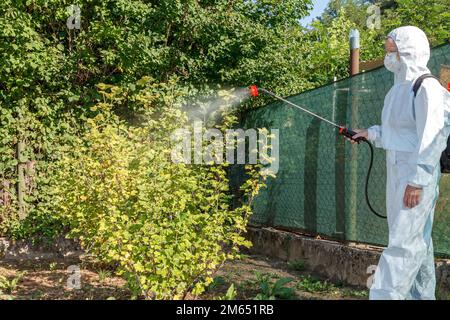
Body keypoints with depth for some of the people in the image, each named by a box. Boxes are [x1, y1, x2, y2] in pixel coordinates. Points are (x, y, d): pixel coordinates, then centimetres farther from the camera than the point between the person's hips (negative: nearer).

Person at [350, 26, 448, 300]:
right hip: (398, 171, 9)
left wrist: (417, 181, -21)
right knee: (417, 240, 15)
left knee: (403, 242, -9)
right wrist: (370, 133, 17)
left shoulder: (426, 87, -15)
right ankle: (422, 295, 26)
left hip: (418, 174, -9)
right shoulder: (399, 87, 12)